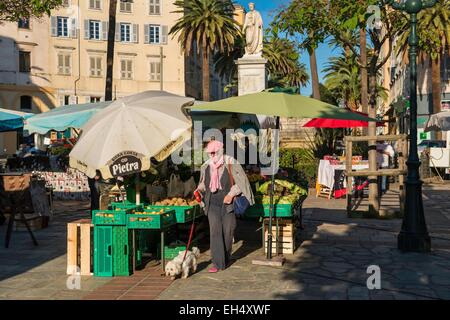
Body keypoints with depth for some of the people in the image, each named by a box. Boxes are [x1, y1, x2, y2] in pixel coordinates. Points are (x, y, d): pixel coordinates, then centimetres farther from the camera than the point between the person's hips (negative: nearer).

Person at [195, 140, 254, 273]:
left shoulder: (231, 163, -8)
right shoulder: (206, 166, 5)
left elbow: (241, 181, -7)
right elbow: (203, 183, 19)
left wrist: (231, 194, -17)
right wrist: (199, 189, -1)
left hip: (228, 203, -2)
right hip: (212, 204, 2)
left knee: (228, 231, 7)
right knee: (215, 232, -5)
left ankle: (226, 259, 28)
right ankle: (217, 263, -3)